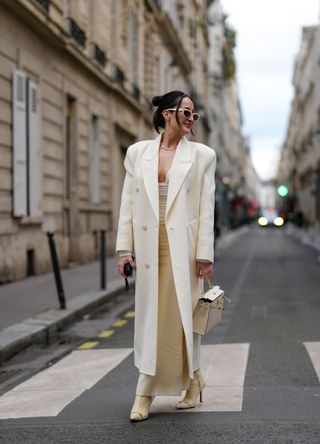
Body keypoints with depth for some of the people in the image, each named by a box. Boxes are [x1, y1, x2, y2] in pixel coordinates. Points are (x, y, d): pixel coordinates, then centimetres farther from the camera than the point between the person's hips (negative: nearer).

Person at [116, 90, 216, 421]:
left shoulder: (201, 155, 4)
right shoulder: (137, 153, 9)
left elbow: (206, 208, 0)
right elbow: (128, 203, 8)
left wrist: (205, 254, -6)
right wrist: (124, 248, 2)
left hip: (183, 248, -2)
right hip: (149, 248, 2)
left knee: (182, 315, -1)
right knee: (150, 318, 4)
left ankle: (192, 380, 19)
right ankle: (144, 394, 13)